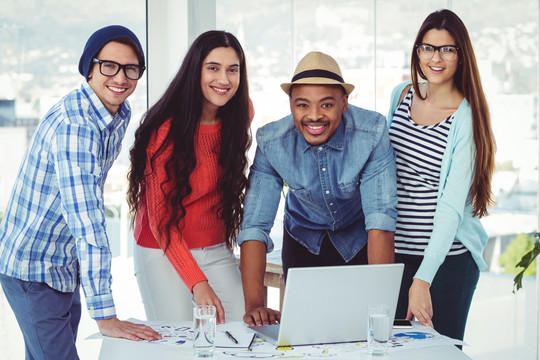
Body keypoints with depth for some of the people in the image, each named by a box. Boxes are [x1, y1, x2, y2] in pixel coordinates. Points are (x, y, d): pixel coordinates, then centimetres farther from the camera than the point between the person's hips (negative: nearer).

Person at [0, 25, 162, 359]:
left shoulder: (121, 114, 3)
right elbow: (87, 224, -32)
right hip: (33, 269, -9)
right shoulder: (73, 125, -27)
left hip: (66, 267, 9)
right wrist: (106, 317, -34)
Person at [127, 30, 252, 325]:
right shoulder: (166, 129, -16)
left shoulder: (240, 116, 0)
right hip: (163, 253, -5)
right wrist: (197, 284, -26)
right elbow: (160, 219, -17)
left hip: (217, 251, 5)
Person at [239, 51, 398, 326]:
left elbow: (380, 219, -33)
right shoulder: (271, 143, -26)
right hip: (303, 240, 1)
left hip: (360, 240, -1)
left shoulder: (372, 132, -30)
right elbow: (255, 225, -26)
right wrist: (254, 304, -37)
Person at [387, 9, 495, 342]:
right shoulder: (402, 95, 4)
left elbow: (452, 206, -19)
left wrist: (423, 279, -27)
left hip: (448, 257, -5)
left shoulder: (467, 118, -13)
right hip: (395, 252, 5)